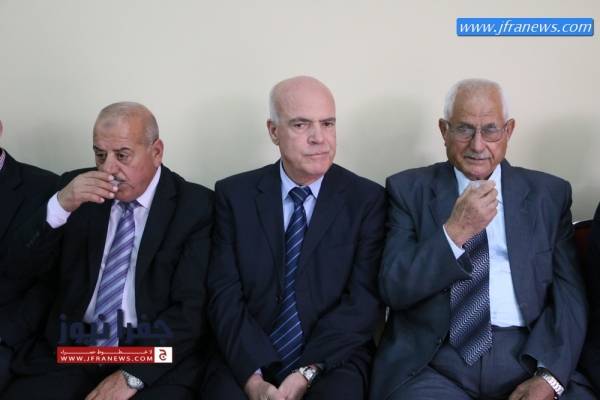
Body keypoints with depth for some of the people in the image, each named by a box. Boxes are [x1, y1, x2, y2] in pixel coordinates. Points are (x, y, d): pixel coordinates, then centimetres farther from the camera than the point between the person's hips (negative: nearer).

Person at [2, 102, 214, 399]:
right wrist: (59, 206, -13)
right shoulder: (76, 189, 7)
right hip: (68, 352, 3)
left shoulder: (195, 206, -3)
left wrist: (131, 375, -17)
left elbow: (191, 309, -8)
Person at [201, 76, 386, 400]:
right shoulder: (234, 194, 3)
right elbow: (225, 295, -2)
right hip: (246, 360, 1)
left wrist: (308, 372, -15)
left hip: (332, 360, -1)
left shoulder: (367, 199, 0)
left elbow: (365, 300, -6)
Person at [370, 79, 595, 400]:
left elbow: (569, 293, 3)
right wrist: (455, 231, -15)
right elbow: (393, 290, -3)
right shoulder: (409, 189, 4)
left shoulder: (549, 194, 9)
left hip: (528, 357, 2)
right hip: (431, 360, -2)